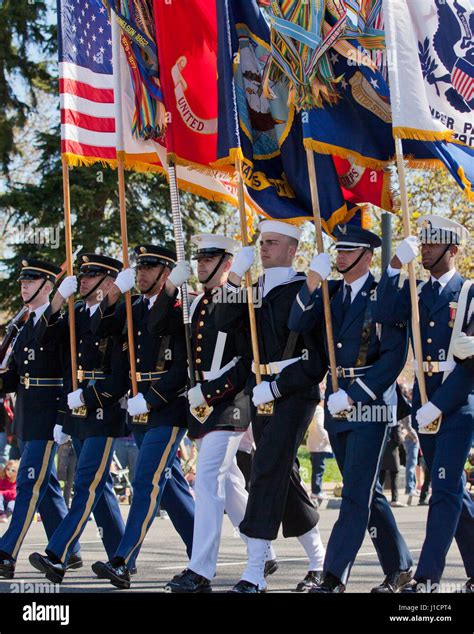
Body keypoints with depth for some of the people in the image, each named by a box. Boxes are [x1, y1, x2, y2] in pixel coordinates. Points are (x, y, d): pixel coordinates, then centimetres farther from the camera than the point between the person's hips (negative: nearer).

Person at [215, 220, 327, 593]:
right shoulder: (255, 289, 13)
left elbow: (317, 357, -11)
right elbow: (224, 323, 0)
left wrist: (276, 387, -17)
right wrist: (235, 278, -8)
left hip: (295, 393, -8)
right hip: (261, 393, 8)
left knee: (268, 471, -15)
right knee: (284, 476, 13)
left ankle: (254, 575, -16)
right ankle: (319, 559, 28)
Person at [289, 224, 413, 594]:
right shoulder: (331, 293, 11)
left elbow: (394, 356, -14)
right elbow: (299, 325, -3)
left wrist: (352, 395, -19)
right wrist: (312, 283, -17)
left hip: (371, 405, -7)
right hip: (337, 406, 7)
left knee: (357, 493, -8)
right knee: (367, 492, 13)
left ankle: (334, 578, -10)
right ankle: (399, 568, 24)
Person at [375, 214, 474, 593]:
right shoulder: (415, 291, 10)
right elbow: (386, 315, -10)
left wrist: (439, 405, -17)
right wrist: (395, 266, -16)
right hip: (424, 398, 6)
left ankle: (427, 576, -9)